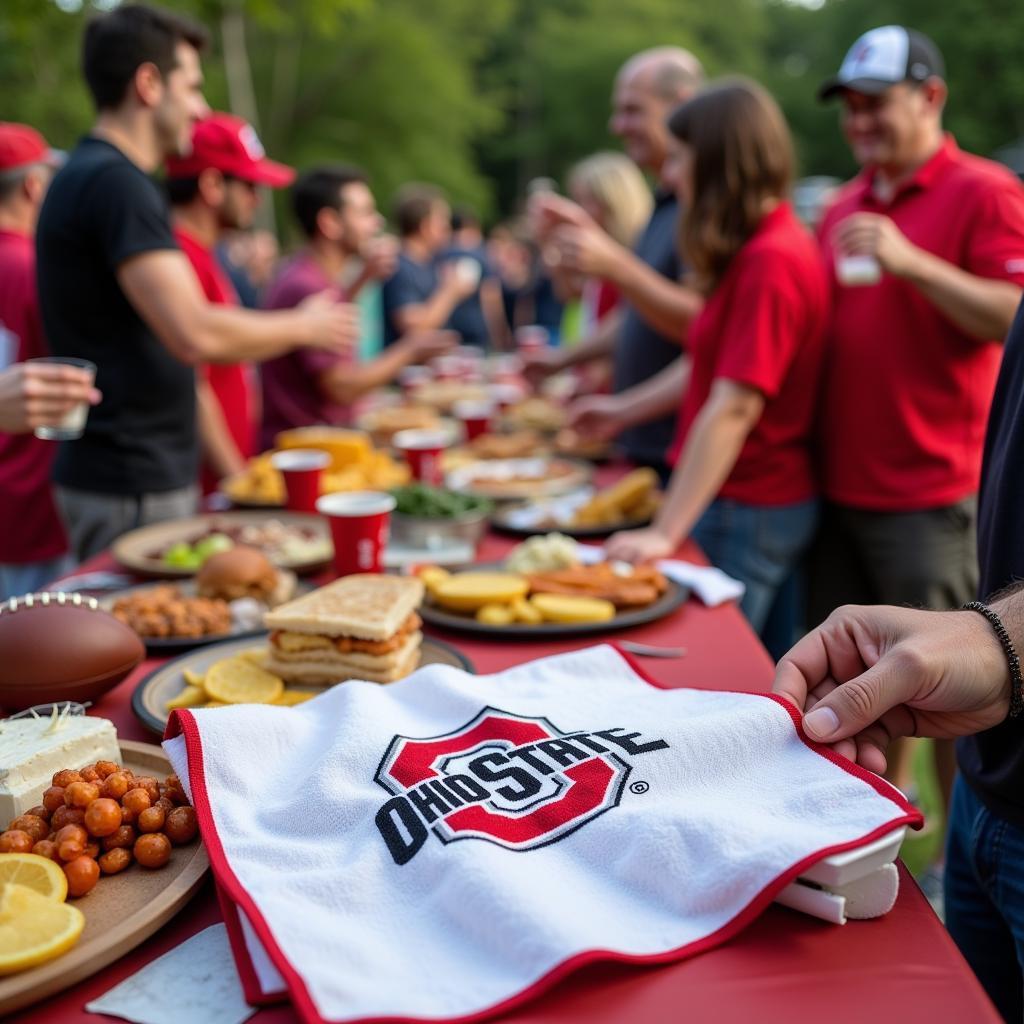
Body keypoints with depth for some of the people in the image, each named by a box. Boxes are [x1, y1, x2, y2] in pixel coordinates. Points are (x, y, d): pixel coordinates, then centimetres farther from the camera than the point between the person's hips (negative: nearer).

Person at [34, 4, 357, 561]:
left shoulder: (87, 175, 15)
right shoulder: (115, 182, -17)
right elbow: (196, 334, -26)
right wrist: (306, 326, -10)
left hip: (133, 471, 10)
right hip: (131, 487, -10)